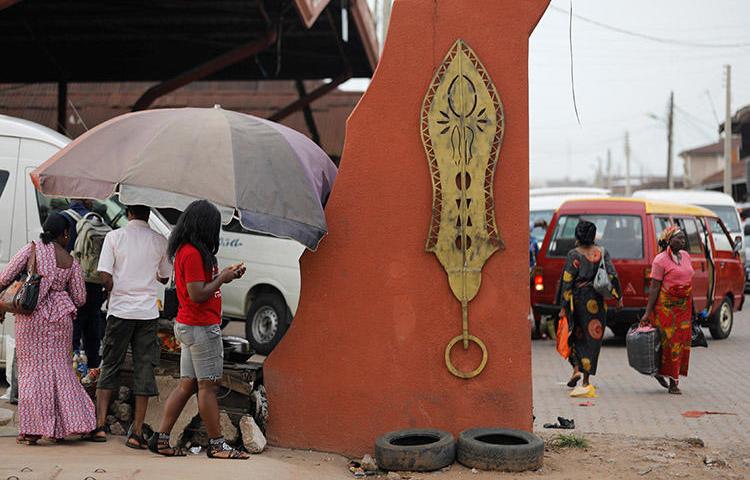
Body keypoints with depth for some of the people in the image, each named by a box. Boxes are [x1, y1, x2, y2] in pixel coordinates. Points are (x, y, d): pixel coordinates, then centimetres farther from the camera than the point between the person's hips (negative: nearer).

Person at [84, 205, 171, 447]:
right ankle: (136, 432, 4)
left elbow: (105, 277, -10)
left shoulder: (114, 237, -4)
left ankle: (100, 425, 7)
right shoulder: (160, 241, 1)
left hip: (120, 310, -1)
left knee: (110, 367, 11)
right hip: (148, 312, 1)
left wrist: (115, 292, 9)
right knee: (144, 370, 4)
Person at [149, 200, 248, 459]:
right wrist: (222, 278, -10)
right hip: (201, 327, -10)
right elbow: (197, 295, -21)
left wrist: (223, 275, 8)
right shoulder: (193, 253, -18)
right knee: (208, 385, -2)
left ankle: (161, 439, 12)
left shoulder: (184, 251, 13)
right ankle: (216, 445, 5)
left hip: (189, 326, 10)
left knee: (187, 384, 11)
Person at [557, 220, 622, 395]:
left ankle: (576, 368, -2)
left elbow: (567, 282, -9)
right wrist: (618, 297, 5)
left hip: (577, 300, -2)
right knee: (592, 337, 7)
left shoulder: (574, 254, -7)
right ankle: (586, 380, 6)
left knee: (575, 335, 16)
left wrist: (563, 307, -6)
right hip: (596, 301, 2)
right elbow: (612, 275, -3)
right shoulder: (602, 253, 2)